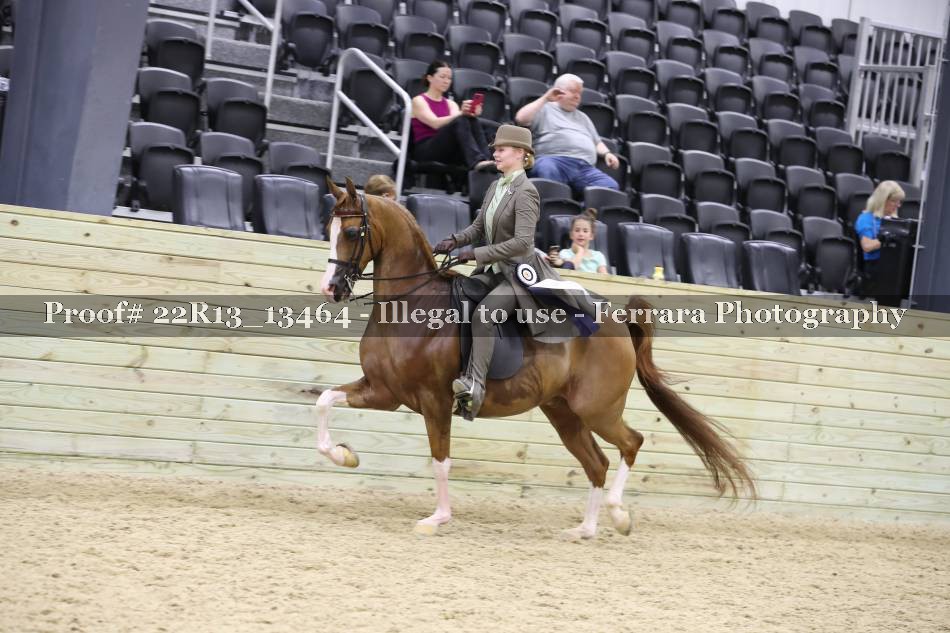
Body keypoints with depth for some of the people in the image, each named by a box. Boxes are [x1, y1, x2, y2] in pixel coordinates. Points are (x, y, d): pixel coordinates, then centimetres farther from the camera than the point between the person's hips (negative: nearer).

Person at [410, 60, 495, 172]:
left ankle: (484, 160, -44)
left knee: (472, 120, -22)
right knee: (460, 121, -30)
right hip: (425, 152, -5)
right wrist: (461, 114, -29)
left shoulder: (450, 103, 21)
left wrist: (470, 114, -23)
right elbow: (435, 123, -15)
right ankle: (477, 161, -52)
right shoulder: (419, 101, 2)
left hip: (449, 152, 5)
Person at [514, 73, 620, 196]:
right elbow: (521, 119, 1)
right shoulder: (544, 109, 19)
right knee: (547, 169, -43)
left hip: (585, 167, 5)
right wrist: (545, 99, 3)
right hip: (554, 160, -5)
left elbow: (597, 142, 38)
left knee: (611, 186, -24)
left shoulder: (582, 117, 38)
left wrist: (607, 153, 15)